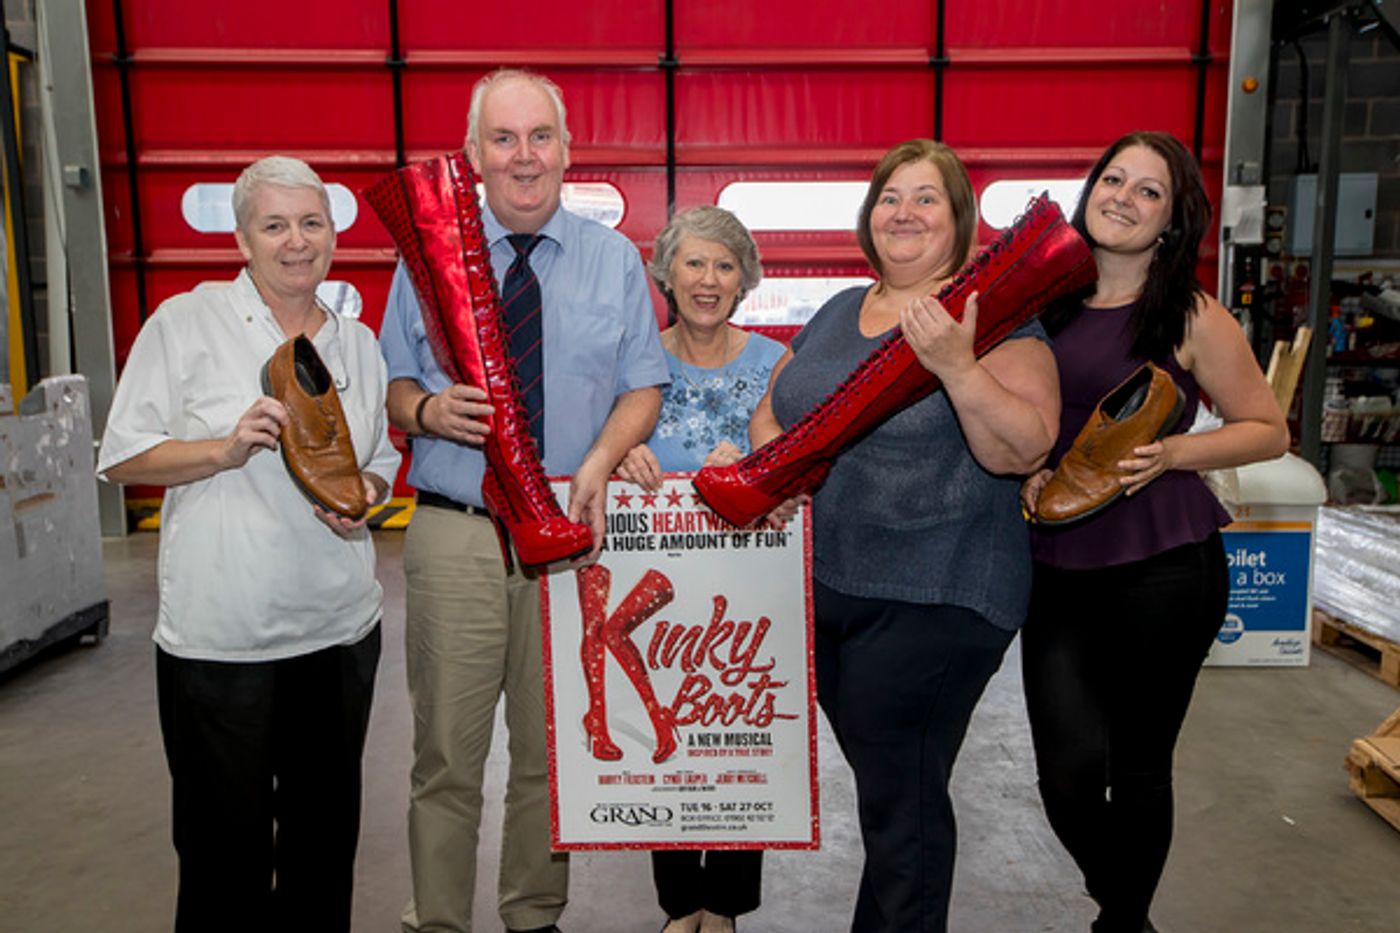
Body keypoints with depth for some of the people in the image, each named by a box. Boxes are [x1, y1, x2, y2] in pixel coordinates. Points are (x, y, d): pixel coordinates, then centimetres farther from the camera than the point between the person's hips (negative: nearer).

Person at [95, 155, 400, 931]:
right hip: (218, 636, -4)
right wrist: (227, 449, -18)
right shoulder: (185, 322, -3)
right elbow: (122, 458, -3)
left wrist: (364, 493, -4)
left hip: (340, 630, 4)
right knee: (226, 842, 9)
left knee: (326, 831, 18)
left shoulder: (358, 344, 9)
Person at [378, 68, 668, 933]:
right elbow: (393, 384, 10)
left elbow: (645, 385, 6)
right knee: (447, 751, 5)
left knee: (554, 748, 12)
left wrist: (601, 459, -13)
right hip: (455, 536, 0)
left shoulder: (615, 260, 7)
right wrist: (427, 410, -14)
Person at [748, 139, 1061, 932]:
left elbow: (1024, 451, -18)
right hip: (819, 589, 6)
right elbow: (772, 412, 18)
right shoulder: (835, 314, 12)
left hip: (931, 603, -6)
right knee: (884, 783, 21)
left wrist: (956, 366, -31)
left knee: (901, 803, 5)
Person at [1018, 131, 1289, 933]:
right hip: (1058, 565, 3)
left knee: (1138, 767, 10)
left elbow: (1269, 431, 2)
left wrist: (1169, 454, -14)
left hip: (1162, 567, -2)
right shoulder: (1045, 302, 7)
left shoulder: (1192, 318, -3)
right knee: (1070, 770, -4)